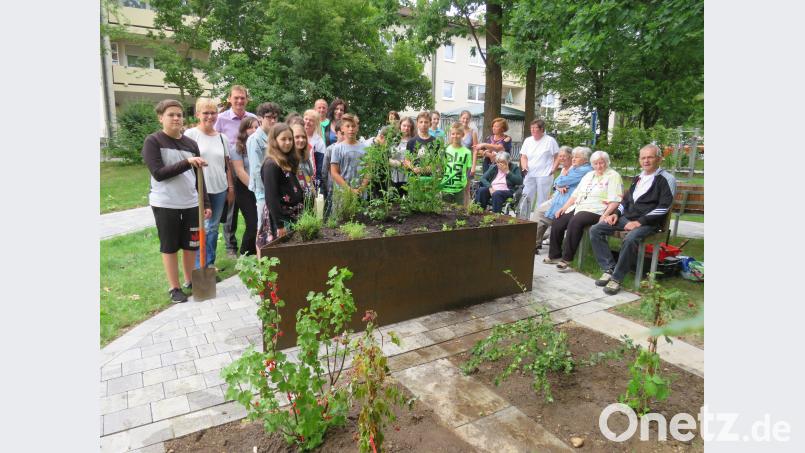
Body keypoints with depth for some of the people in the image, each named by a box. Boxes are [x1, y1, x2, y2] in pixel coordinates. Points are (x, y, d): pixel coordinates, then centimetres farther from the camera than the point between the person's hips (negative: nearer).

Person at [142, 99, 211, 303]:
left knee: (191, 245, 12)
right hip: (165, 204, -4)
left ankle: (190, 281, 29)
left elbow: (198, 177, 10)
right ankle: (174, 287, 19)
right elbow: (158, 173, -16)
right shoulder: (153, 141, -6)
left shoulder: (191, 143, 7)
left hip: (191, 203, 4)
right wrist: (187, 163, -24)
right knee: (170, 246, 6)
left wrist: (206, 203, 7)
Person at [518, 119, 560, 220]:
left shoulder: (550, 140, -1)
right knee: (525, 199, 3)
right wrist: (524, 168, -5)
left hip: (544, 175, -4)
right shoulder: (527, 140, 11)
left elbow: (558, 157, 1)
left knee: (542, 201, -1)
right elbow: (523, 157, 12)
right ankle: (523, 219, 14)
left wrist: (553, 170, -6)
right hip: (529, 175, 4)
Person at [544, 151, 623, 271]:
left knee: (575, 221, -34)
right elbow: (575, 194, 20)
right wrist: (564, 207, 6)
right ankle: (555, 255, 0)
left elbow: (615, 201, -9)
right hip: (578, 207, 7)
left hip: (596, 211, -7)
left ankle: (567, 258, -26)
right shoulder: (589, 175, 22)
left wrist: (605, 215, -23)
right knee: (557, 221, -13)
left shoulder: (613, 176, 1)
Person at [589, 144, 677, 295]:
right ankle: (609, 268, -12)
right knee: (595, 230, -12)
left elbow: (664, 207, -12)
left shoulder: (666, 179, -2)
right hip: (626, 217, 7)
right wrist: (616, 213, 8)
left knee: (630, 240, -37)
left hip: (648, 222, -7)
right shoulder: (638, 177, 21)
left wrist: (640, 222, -19)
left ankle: (617, 278, -24)